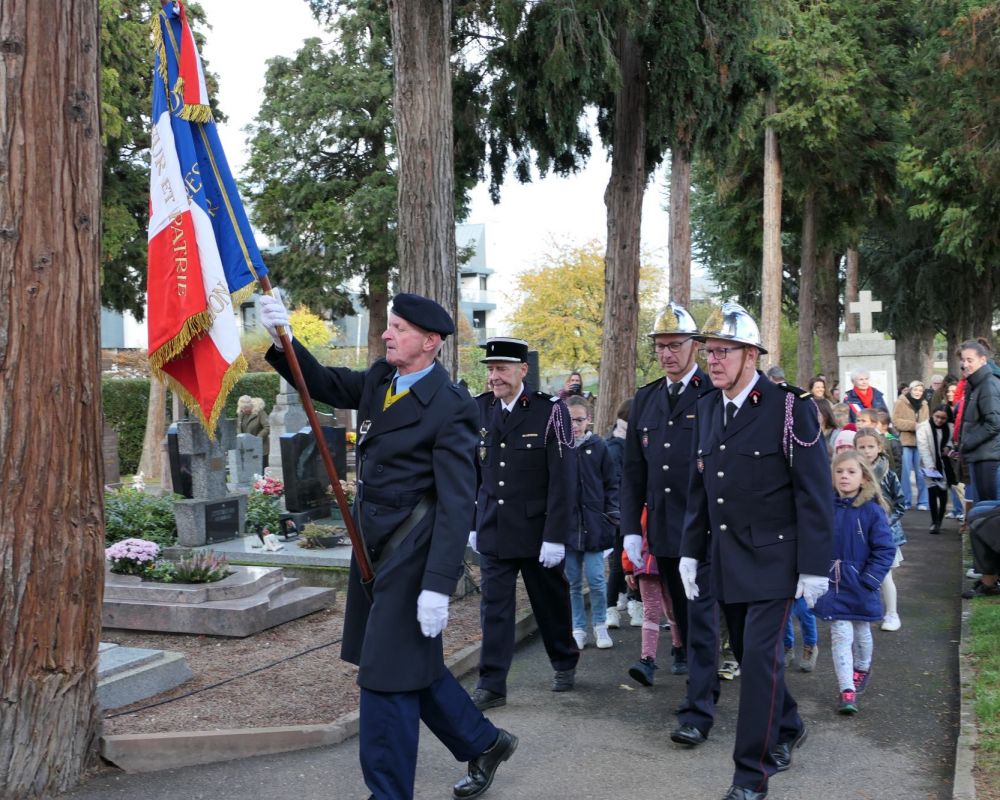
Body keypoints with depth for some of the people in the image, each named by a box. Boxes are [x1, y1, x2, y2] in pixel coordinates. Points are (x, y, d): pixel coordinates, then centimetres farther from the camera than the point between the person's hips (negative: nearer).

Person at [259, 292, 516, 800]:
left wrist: (438, 586, -25)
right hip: (375, 548, 9)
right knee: (414, 665, 19)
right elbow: (322, 383, 13)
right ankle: (483, 743, 38)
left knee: (386, 674, -3)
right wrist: (283, 339, -6)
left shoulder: (449, 407, -18)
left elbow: (456, 504, -21)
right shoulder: (379, 380, 6)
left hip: (411, 555, -8)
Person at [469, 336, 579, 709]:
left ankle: (565, 663, 37)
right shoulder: (479, 409, 3)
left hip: (537, 531, -3)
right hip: (492, 531, 3)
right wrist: (471, 523, 9)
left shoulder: (550, 411, -11)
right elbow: (472, 472, 10)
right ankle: (491, 685, 8)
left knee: (551, 602, 14)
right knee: (495, 607, 2)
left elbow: (562, 479, -13)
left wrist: (555, 537, -15)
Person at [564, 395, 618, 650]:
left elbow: (611, 483, 6)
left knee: (595, 579, -1)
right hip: (565, 524, 1)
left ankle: (600, 625, 17)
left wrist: (612, 514, -1)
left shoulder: (598, 446, 1)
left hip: (593, 523, -1)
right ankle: (578, 628, 20)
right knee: (572, 581, 8)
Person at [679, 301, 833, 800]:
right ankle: (787, 728, 39)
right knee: (749, 655, 15)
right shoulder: (706, 409, 7)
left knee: (759, 658, -7)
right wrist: (690, 551, 9)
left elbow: (814, 493, -12)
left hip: (773, 559, -6)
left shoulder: (790, 407, -12)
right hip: (726, 561, 6)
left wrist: (814, 566, -13)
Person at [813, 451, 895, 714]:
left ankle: (861, 669, 46)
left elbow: (885, 550, -10)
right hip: (833, 584, 0)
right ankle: (847, 691, -3)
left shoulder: (872, 511, -11)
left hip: (860, 586, 0)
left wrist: (868, 581, -15)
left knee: (861, 633, 20)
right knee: (840, 636, -5)